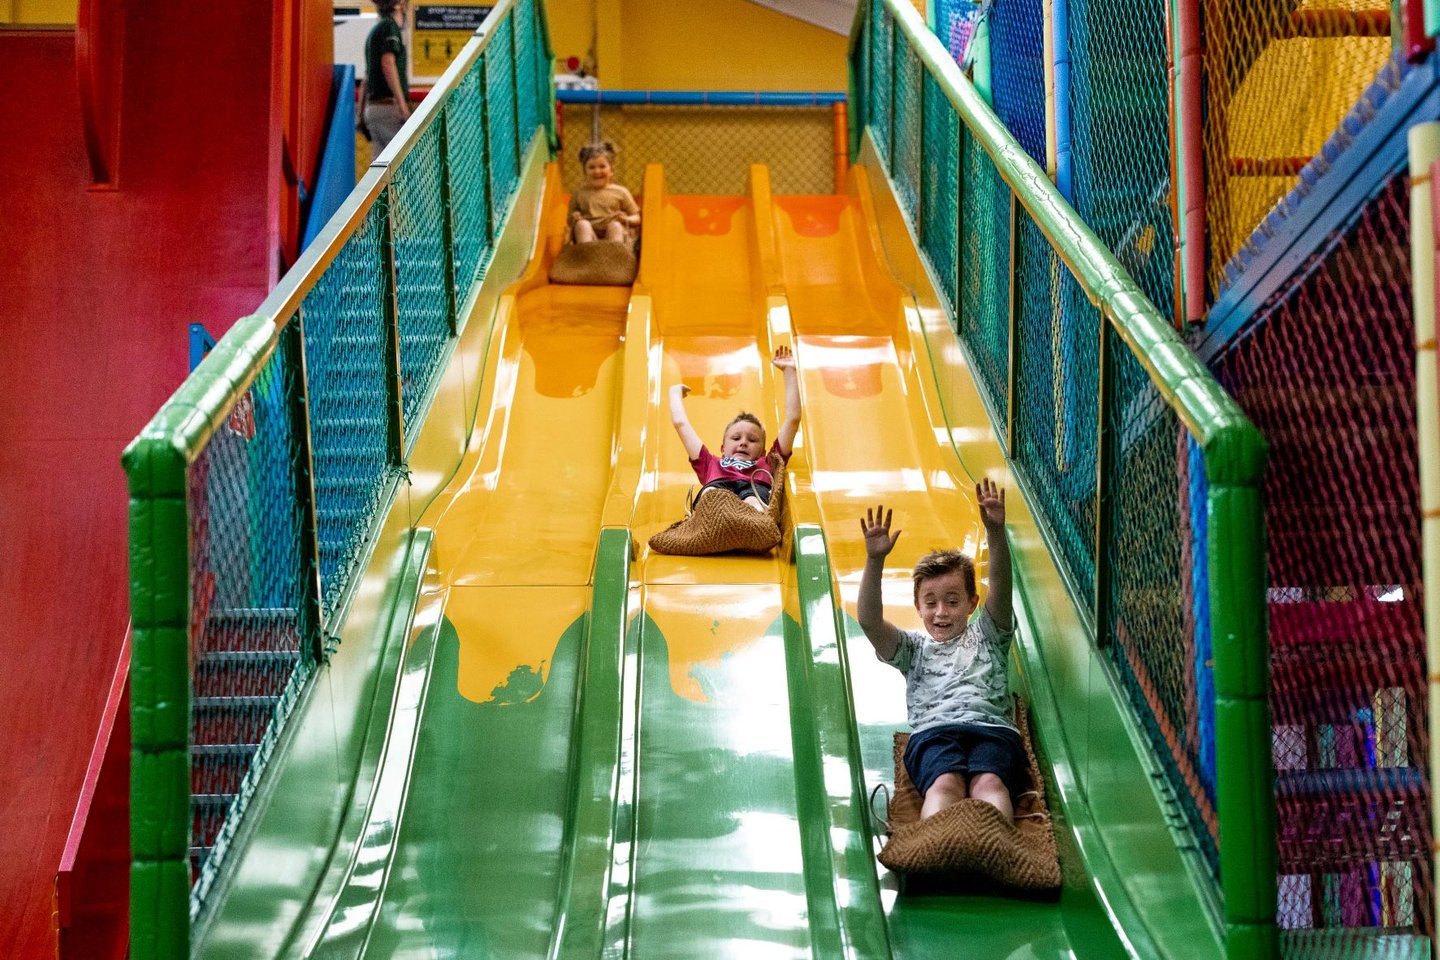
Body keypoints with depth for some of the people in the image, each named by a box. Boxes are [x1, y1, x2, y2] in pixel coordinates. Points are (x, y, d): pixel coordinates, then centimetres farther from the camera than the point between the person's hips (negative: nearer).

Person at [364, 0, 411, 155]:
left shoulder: (375, 30, 22)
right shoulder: (390, 26, -7)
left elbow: (367, 76, 25)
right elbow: (388, 64, -19)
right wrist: (402, 103, -23)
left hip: (373, 106, 9)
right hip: (388, 106, -9)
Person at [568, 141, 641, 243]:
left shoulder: (620, 192, 11)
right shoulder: (579, 192, 14)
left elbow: (637, 219, 12)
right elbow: (570, 220, 19)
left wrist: (626, 219, -11)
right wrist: (574, 217, -5)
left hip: (613, 233, -1)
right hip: (589, 235, 1)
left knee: (615, 225, -32)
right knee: (582, 224, -29)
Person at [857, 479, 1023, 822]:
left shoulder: (987, 636, 29)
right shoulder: (913, 647, 29)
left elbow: (1001, 586, 11)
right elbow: (869, 620, 10)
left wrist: (995, 533, -7)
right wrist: (874, 561, -5)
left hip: (993, 728, 1)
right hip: (932, 731, 0)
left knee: (989, 782, -34)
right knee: (945, 783, -35)